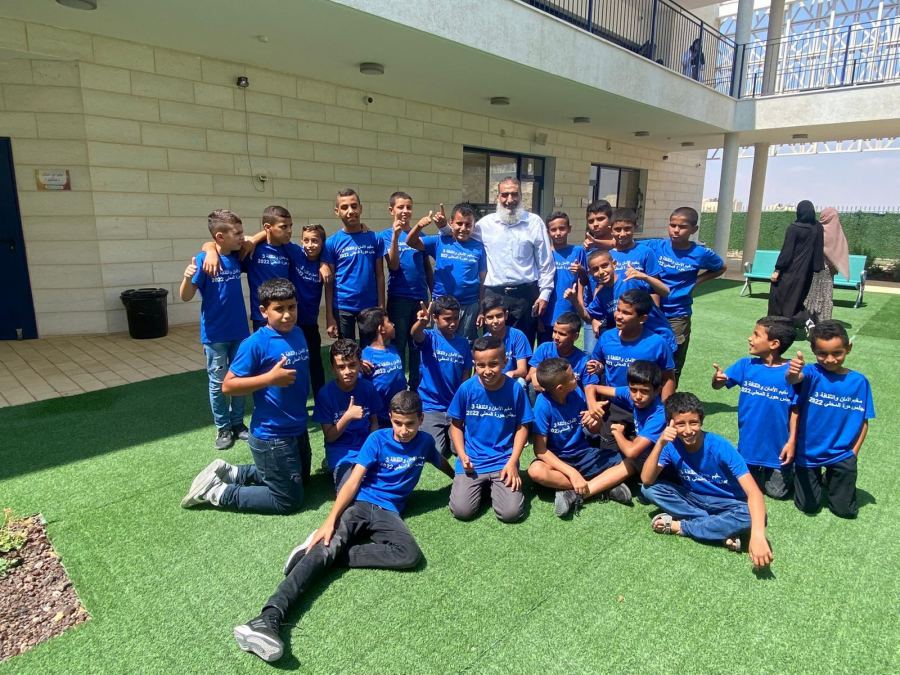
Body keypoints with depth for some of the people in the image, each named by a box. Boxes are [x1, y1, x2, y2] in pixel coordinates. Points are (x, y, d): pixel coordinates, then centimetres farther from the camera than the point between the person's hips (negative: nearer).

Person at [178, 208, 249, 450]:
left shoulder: (237, 257, -1)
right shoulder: (203, 260, -15)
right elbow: (186, 296, -16)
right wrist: (187, 278, -35)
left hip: (239, 331, 5)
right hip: (215, 334, -5)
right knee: (218, 382, 7)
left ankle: (237, 423, 27)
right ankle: (223, 428, 21)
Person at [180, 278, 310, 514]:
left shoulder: (298, 334, 1)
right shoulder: (256, 343, -21)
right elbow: (227, 386, -19)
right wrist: (270, 378, -27)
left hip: (298, 429, 8)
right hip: (271, 436, -8)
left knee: (301, 478, 27)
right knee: (289, 499, 4)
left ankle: (228, 472, 30)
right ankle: (216, 491, 14)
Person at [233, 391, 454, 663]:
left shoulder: (425, 442, 6)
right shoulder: (377, 439, -2)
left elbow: (442, 463, 31)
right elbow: (354, 481, -8)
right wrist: (330, 520, -18)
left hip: (388, 512, 2)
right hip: (359, 503, -1)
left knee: (411, 554, -29)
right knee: (329, 543, -30)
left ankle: (328, 550, -23)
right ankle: (269, 618, -42)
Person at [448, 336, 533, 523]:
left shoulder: (515, 389, -8)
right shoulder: (466, 388, -8)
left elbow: (522, 427, -1)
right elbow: (456, 424, 3)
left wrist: (512, 462, -10)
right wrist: (462, 455, -10)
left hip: (504, 461, 0)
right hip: (471, 460, 1)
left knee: (511, 513, -16)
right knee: (461, 511, -14)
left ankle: (494, 486, 16)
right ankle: (481, 486, 18)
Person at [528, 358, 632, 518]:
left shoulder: (576, 392, -8)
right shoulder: (543, 404, -21)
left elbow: (594, 431, 6)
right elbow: (540, 450, -21)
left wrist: (595, 423, -19)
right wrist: (572, 473, -29)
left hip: (584, 454, 4)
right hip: (557, 459, -4)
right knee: (536, 471, -37)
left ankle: (574, 496, -22)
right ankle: (605, 487, -24)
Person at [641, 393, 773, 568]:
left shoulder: (721, 447, -26)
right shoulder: (671, 445, -17)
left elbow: (753, 492, -34)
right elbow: (647, 480, -26)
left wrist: (758, 535, -49)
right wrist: (660, 444, -38)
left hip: (725, 503, -2)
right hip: (692, 498, 3)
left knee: (750, 515, -35)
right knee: (649, 489, -21)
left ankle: (678, 526, -20)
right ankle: (721, 528, -21)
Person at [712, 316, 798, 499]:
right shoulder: (746, 364, -7)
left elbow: (795, 410, -10)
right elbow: (718, 385, -7)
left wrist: (792, 441, -11)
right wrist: (717, 378, -30)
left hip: (778, 446, -3)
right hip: (749, 445, 3)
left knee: (777, 491, 14)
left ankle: (790, 470, 41)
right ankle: (758, 471, 45)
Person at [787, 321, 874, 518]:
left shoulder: (859, 382, -7)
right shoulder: (812, 373, -16)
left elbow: (863, 421, -1)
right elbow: (794, 379, -39)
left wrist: (854, 453, -2)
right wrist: (793, 373, -62)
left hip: (842, 455, 2)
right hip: (808, 452, -2)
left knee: (846, 510, 11)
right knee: (808, 506, 10)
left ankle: (830, 479, 39)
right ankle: (816, 479, 40)